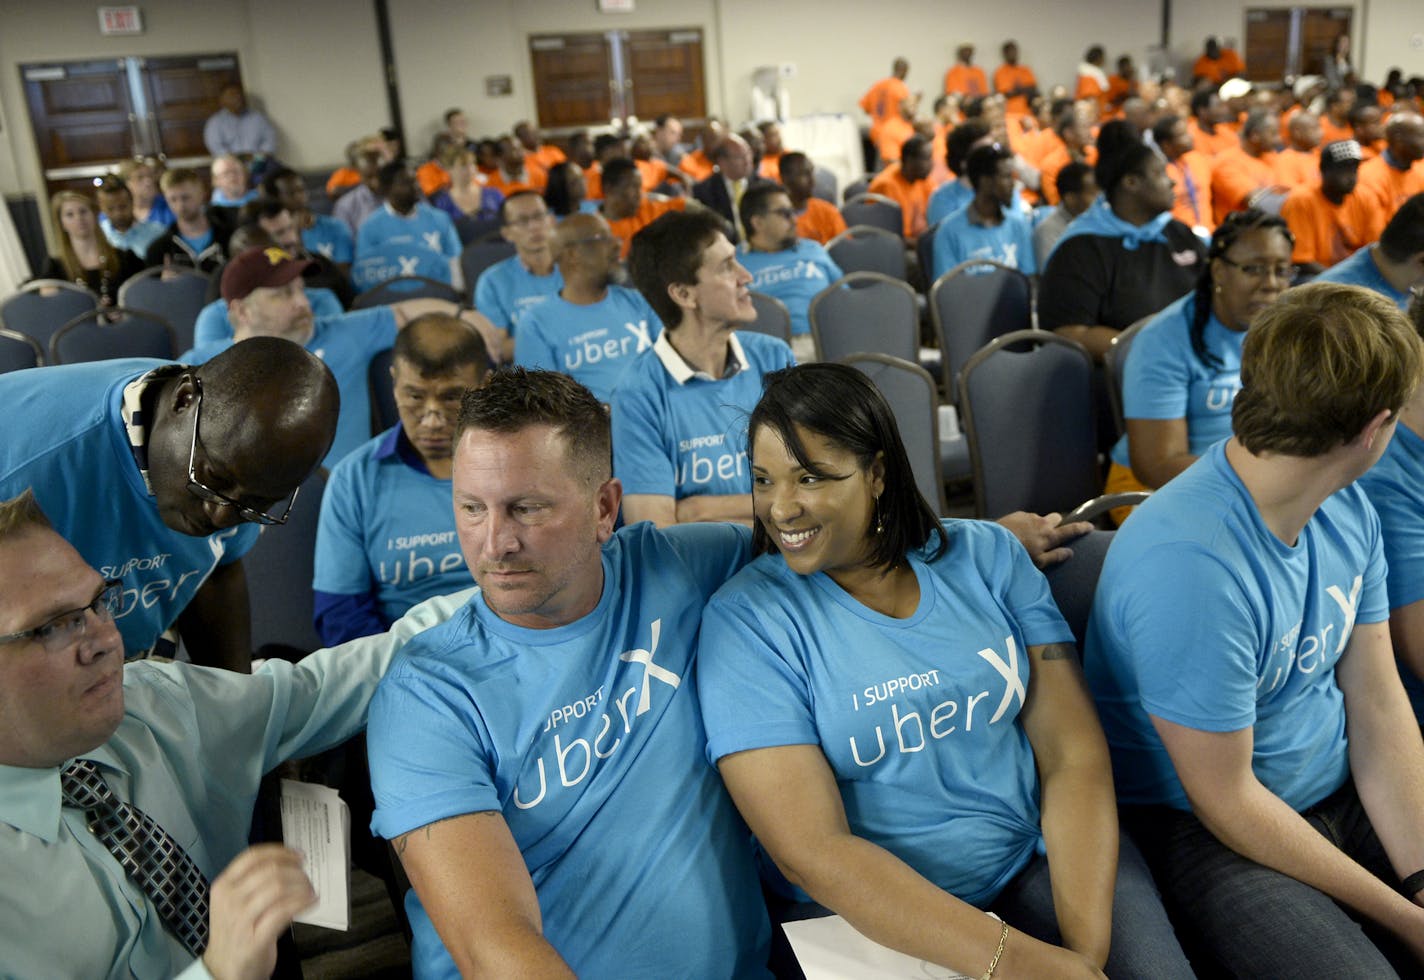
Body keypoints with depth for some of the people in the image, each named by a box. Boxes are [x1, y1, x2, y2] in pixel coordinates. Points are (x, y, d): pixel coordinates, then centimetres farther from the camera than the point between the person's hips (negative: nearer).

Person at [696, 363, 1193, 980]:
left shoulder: (986, 556, 1)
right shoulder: (744, 621, -10)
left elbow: (1074, 754, -2)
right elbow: (811, 852, -16)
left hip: (1039, 857, 3)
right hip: (869, 916, -2)